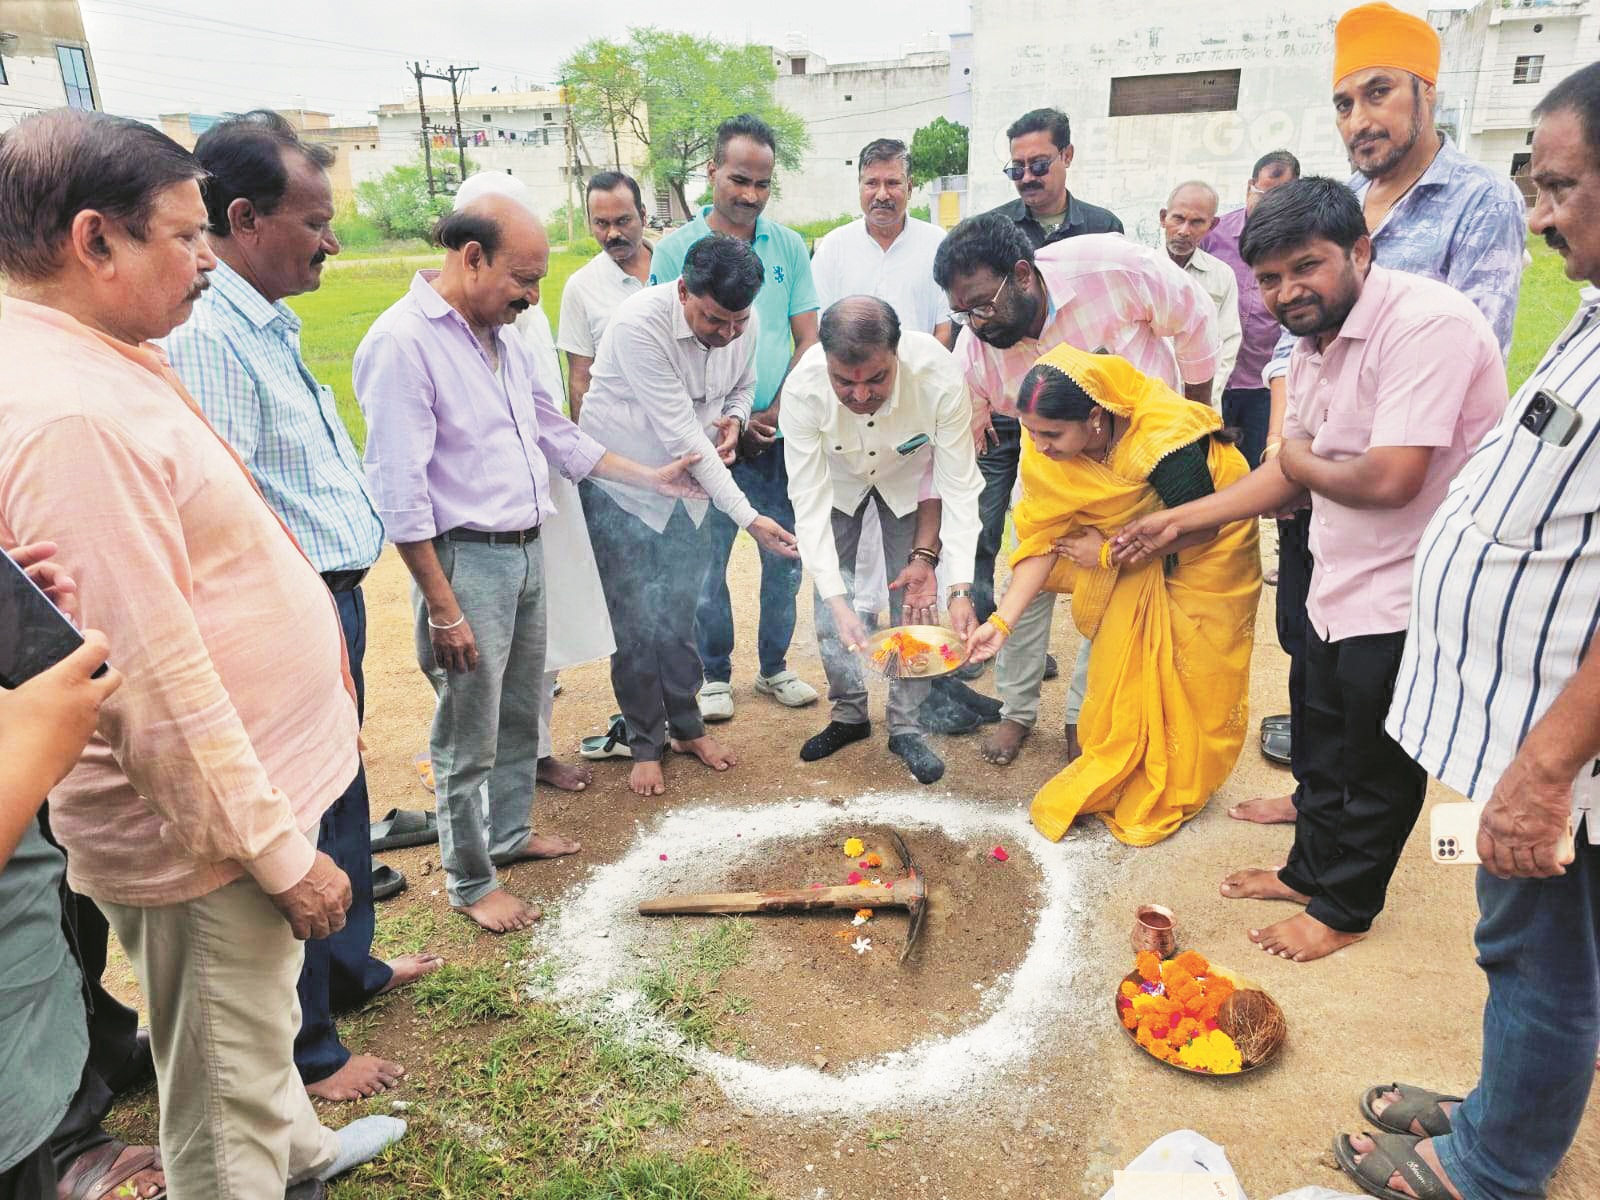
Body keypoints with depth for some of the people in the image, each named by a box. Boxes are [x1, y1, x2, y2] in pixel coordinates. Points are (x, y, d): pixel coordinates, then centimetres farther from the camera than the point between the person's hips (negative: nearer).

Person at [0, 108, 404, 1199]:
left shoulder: (104, 366, 7)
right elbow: (154, 678, -28)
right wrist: (280, 851, -19)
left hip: (258, 777, 10)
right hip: (205, 825, -10)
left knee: (260, 1019, 31)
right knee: (226, 1087, 11)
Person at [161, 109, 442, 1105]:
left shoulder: (267, 324, 13)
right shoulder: (205, 335, -19)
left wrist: (337, 616, 19)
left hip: (331, 604, 10)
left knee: (343, 802, 22)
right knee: (299, 830, 3)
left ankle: (350, 971, 43)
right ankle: (306, 1051, 22)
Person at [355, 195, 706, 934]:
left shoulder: (504, 339, 11)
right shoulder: (403, 341, -16)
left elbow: (555, 434, 21)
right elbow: (399, 492, -19)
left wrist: (651, 477, 21)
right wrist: (442, 606, -19)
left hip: (526, 550, 8)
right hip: (465, 560, -8)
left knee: (521, 715, 20)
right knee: (469, 738, 4)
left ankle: (510, 833, 39)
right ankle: (469, 882, 21)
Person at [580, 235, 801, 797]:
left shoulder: (746, 322, -12)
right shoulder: (639, 324, -30)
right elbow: (681, 434, -32)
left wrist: (735, 418, -15)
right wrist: (748, 516, -33)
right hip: (623, 487, -4)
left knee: (681, 615, 15)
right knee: (635, 625, 2)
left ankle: (686, 725, 33)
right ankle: (646, 744, 20)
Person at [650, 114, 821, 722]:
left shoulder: (789, 246, 6)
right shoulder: (675, 250, -1)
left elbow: (809, 341, 6)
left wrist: (772, 415, -8)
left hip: (780, 437, 2)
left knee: (785, 558, 10)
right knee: (706, 563, 5)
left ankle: (775, 666, 28)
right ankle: (715, 674, 24)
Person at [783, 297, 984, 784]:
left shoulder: (940, 377, -39)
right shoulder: (803, 388, -38)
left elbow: (959, 487, -31)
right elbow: (808, 500, -34)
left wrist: (960, 589, -38)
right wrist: (837, 600, -42)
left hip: (907, 479, 0)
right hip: (837, 478, 1)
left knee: (915, 596, -4)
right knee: (829, 598, 0)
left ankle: (905, 725, 12)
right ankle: (849, 713, 21)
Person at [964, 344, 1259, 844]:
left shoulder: (1163, 442, -39)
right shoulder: (1046, 448, -23)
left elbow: (1201, 527, -25)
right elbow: (1043, 536, -19)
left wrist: (1107, 553, -22)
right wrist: (1001, 620, -26)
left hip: (1202, 553, -4)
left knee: (1187, 671, 5)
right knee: (1120, 662, 3)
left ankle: (1171, 790, 24)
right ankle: (1115, 771, 23)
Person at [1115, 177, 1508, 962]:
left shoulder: (1425, 324, -24)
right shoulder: (1314, 346, 5)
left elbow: (1391, 479, -32)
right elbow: (1290, 476, 13)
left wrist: (1303, 462, -12)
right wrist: (1181, 519, 11)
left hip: (1404, 601, -9)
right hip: (1337, 587, 9)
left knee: (1376, 766, 10)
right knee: (1323, 745, 23)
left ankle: (1344, 909, 31)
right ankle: (1310, 869, 44)